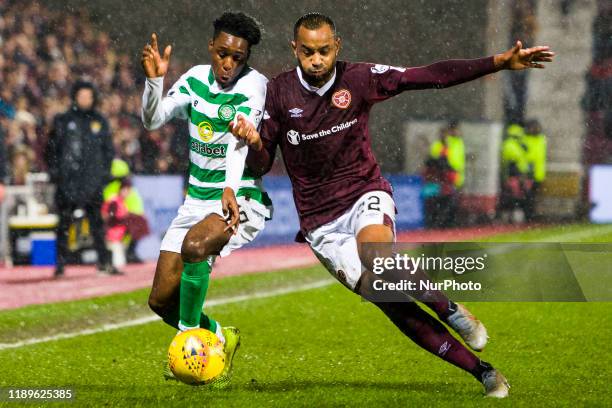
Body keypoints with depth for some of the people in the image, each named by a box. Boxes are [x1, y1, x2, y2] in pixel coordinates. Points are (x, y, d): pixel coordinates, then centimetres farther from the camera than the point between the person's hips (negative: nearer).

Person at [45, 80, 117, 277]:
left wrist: (105, 171, 6)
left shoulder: (100, 121, 11)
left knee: (97, 222, 0)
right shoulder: (62, 121, 5)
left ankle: (103, 262, 3)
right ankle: (60, 263, 3)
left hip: (92, 181, 2)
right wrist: (54, 171, -2)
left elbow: (108, 149, 16)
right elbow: (51, 148, 7)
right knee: (64, 222, -1)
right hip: (67, 180, -2)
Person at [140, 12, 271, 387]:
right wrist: (154, 80, -19)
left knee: (195, 246, -36)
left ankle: (189, 338, -19)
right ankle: (219, 338, 27)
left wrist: (231, 189, -44)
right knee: (161, 300, 1)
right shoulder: (196, 78, 3)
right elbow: (153, 120, -1)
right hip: (197, 200, 6)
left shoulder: (253, 84, -14)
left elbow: (240, 138, -29)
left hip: (241, 200, -6)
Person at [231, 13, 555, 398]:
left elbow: (431, 76, -7)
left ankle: (448, 308, -11)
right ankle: (481, 371, -5)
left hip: (365, 194, -1)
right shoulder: (279, 92, -4)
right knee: (385, 296, -11)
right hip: (319, 220, 1)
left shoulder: (359, 78, -5)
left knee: (375, 253, -36)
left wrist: (501, 62, -14)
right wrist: (253, 142, -24)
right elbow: (262, 164, 1)